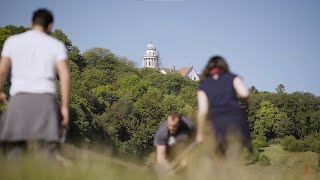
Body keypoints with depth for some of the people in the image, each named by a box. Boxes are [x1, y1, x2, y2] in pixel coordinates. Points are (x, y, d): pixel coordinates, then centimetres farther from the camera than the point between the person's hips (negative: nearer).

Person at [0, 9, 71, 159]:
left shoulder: (12, 41, 13)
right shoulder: (56, 45, 10)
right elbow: (65, 75, 1)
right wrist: (65, 106, 2)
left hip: (19, 97, 1)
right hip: (46, 98, -1)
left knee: (14, 148, -3)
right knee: (48, 147, -3)